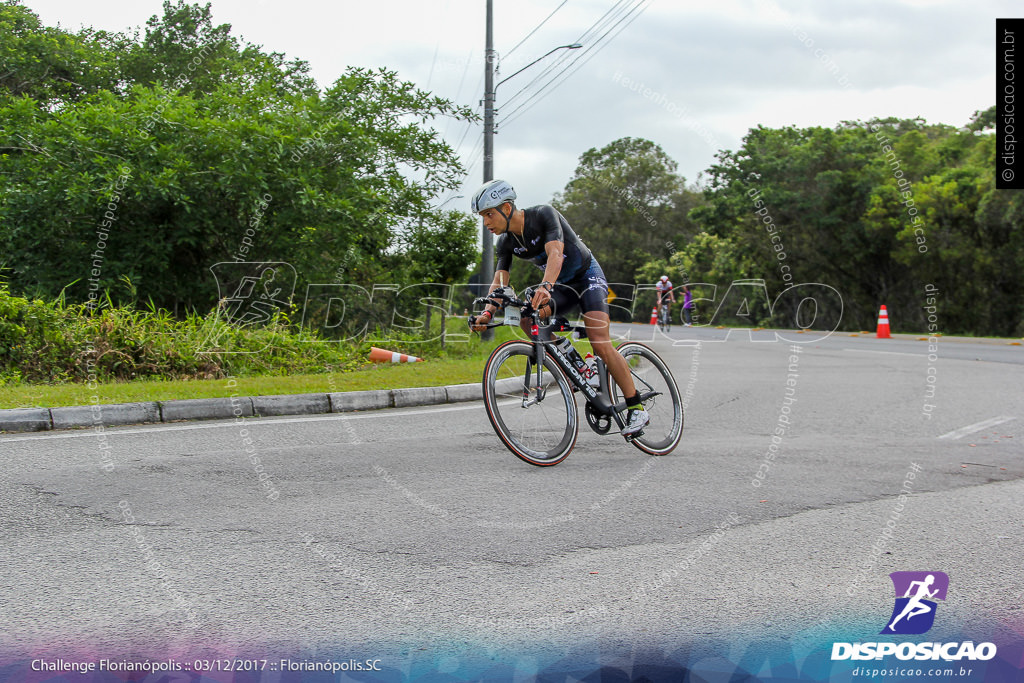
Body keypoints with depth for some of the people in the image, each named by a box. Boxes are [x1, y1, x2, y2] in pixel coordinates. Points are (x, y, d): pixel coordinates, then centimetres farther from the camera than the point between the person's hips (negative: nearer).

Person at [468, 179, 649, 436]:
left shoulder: (544, 214, -25)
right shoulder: (506, 243, -6)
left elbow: (555, 253, -39)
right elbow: (499, 280, -13)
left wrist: (546, 286, -57)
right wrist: (487, 313, -32)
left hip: (588, 277, -6)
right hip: (562, 286, 6)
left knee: (601, 347, -21)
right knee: (526, 318, -21)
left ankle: (637, 409, -11)